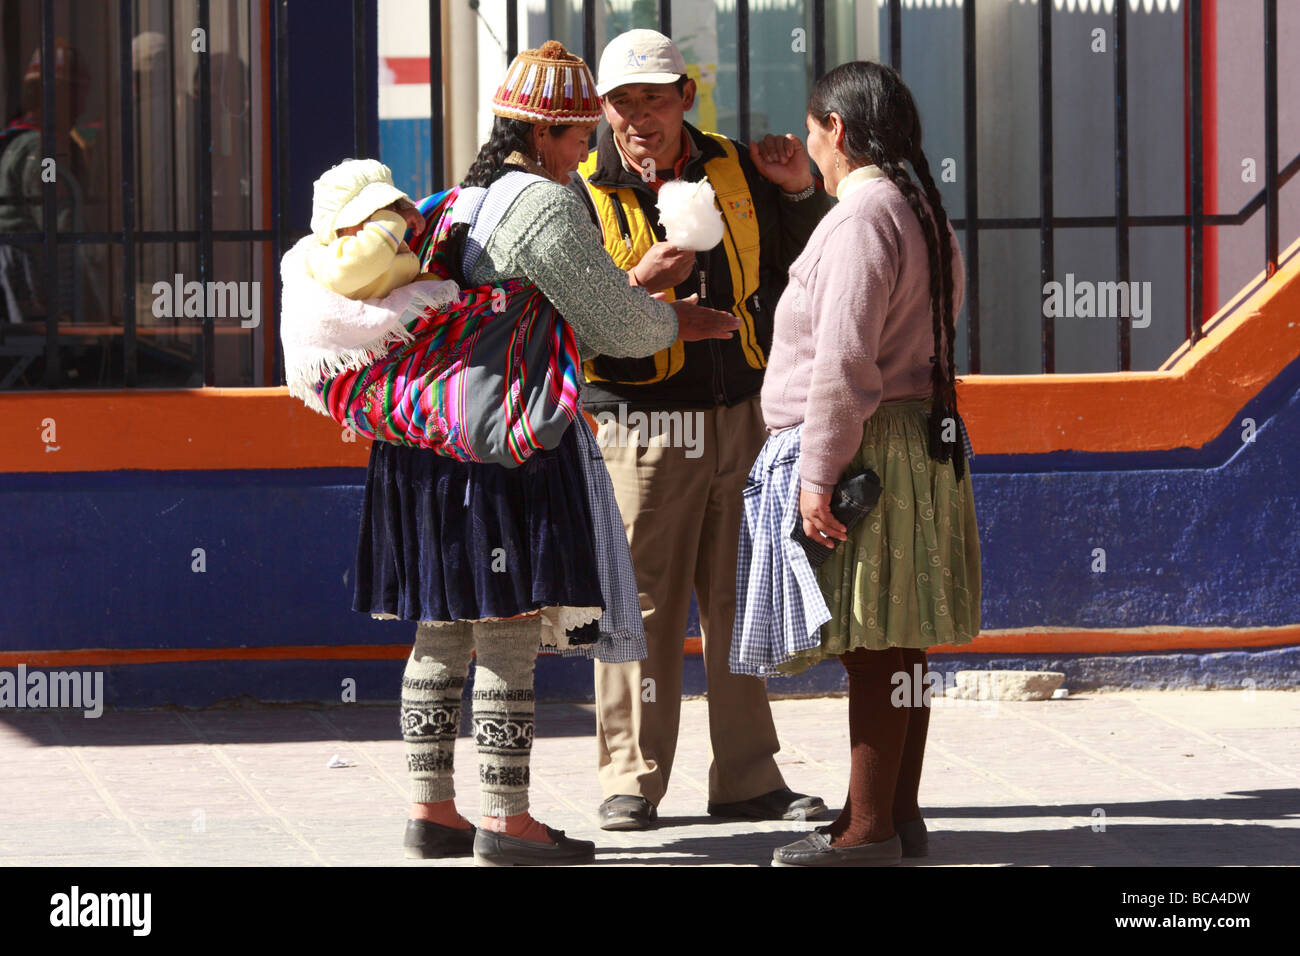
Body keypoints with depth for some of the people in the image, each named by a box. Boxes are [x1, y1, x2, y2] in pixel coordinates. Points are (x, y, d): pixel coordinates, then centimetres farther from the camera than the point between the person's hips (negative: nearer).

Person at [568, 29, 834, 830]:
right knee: (641, 606, -3)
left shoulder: (735, 171, 8)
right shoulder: (585, 195, -3)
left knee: (742, 605, 8)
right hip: (641, 426, -4)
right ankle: (632, 780, 5)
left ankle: (748, 778, 14)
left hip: (741, 421, 4)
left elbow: (803, 272, 17)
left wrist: (802, 193, 2)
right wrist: (639, 284, -23)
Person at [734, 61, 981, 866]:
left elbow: (846, 360, -21)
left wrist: (818, 475, -20)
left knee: (873, 643, -8)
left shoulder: (862, 216, -14)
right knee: (898, 643, 13)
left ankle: (869, 829, -6)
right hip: (925, 433, 10)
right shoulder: (926, 215, 17)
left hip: (865, 442, -10)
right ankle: (900, 814, 18)